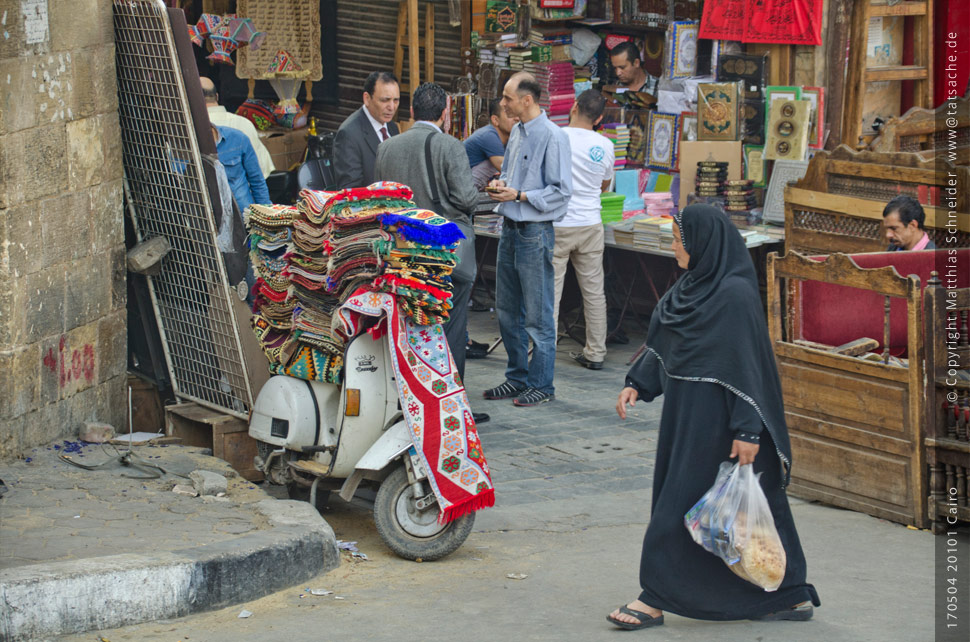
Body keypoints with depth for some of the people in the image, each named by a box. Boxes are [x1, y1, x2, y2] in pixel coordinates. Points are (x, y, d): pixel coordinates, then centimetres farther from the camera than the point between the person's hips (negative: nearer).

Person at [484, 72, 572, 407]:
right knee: (507, 310, 15)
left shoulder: (553, 137, -15)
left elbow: (562, 190, -16)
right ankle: (517, 377, 26)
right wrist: (500, 184, 3)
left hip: (535, 233, -9)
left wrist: (519, 195, -18)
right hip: (510, 228, 9)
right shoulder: (517, 131, 11)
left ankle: (541, 385, 8)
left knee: (538, 315, -1)